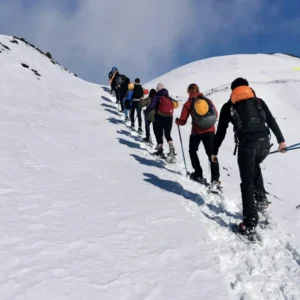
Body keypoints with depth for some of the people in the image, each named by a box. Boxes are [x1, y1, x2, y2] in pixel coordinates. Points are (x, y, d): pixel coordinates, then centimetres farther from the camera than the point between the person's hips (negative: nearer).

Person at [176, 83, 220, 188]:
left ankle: (198, 175, 19)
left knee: (193, 151, 22)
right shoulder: (208, 100, 7)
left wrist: (177, 121, 21)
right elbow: (215, 115, 16)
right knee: (212, 154, 3)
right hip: (210, 130, 2)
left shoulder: (188, 103, -1)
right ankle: (215, 179, -8)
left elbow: (183, 121, -1)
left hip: (197, 131, -2)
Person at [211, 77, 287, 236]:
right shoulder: (258, 101, 21)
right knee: (254, 166, 34)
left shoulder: (228, 106, 15)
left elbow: (221, 131, 16)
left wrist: (214, 151, 23)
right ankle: (260, 198, 27)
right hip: (264, 142, 3)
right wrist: (281, 140, 18)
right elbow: (272, 121, 15)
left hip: (246, 144, -3)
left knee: (247, 183, 5)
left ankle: (250, 223, 3)